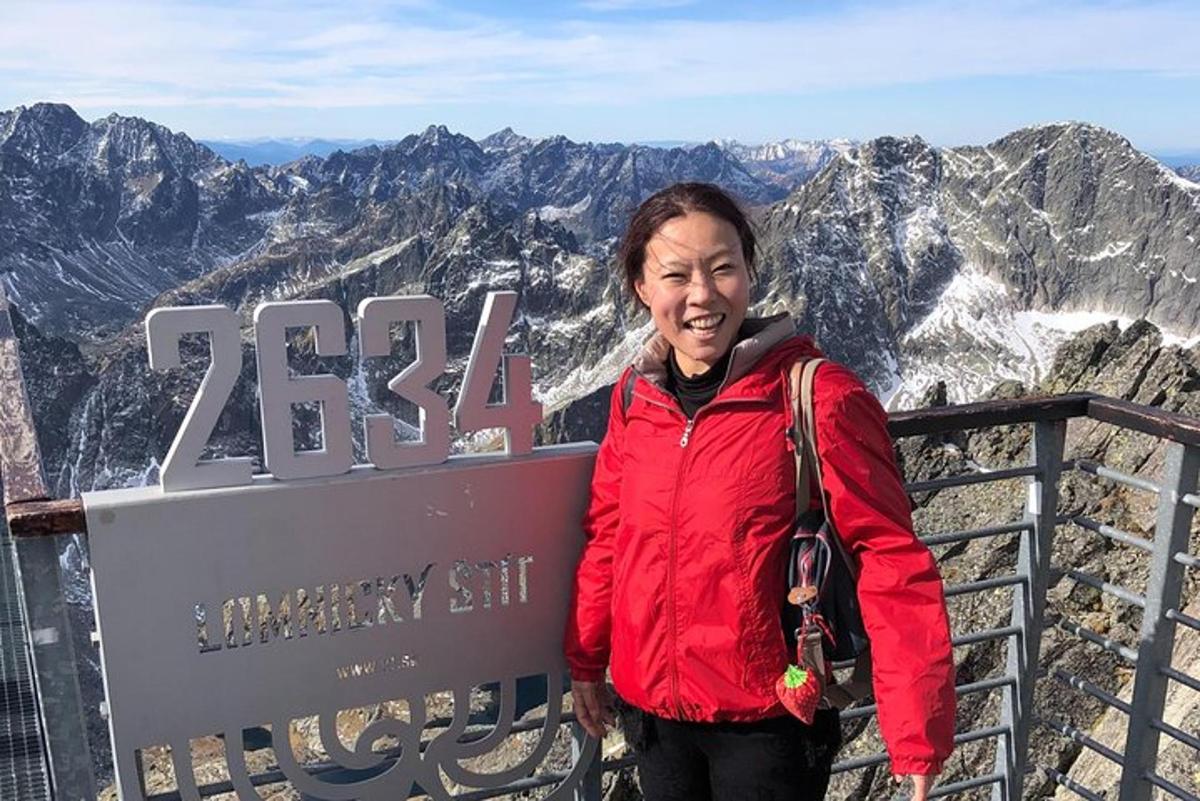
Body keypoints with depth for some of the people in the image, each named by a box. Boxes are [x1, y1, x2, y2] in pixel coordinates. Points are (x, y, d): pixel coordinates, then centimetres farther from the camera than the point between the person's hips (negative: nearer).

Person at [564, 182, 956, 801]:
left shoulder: (819, 397, -17)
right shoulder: (636, 395, -2)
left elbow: (890, 559, -16)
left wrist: (916, 729, -19)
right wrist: (586, 661, 15)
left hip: (769, 720, -4)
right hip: (650, 706, 4)